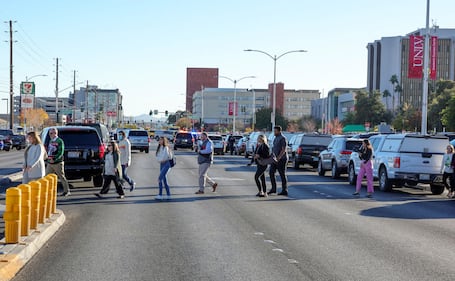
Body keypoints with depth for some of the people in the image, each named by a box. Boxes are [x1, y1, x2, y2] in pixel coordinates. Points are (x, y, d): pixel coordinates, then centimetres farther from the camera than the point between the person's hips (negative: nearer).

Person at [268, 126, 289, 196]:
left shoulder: (283, 138, -14)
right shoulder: (276, 138, 15)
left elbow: (284, 150, -21)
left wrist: (278, 158, -26)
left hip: (281, 159, -9)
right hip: (275, 159, 9)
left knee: (282, 174, -3)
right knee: (271, 173, 4)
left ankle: (284, 191, 3)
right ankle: (273, 189, 11)